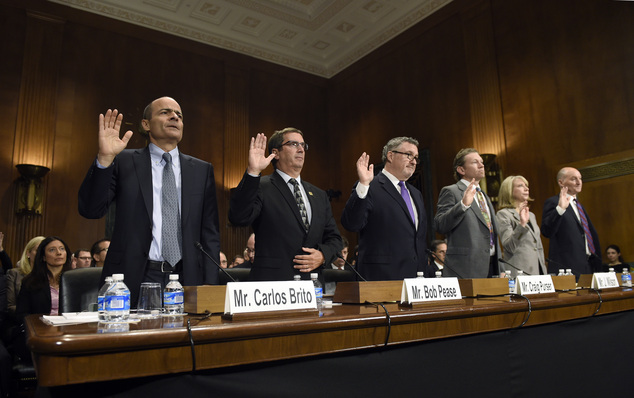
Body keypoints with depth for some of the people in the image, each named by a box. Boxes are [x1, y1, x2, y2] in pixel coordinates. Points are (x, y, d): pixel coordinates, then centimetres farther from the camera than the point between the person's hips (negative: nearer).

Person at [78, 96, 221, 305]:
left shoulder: (202, 170, 9)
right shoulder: (124, 162, 4)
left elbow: (209, 233, 7)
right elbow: (90, 210, -4)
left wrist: (210, 287, 0)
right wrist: (104, 158, -17)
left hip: (186, 279, 2)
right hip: (134, 280, -1)